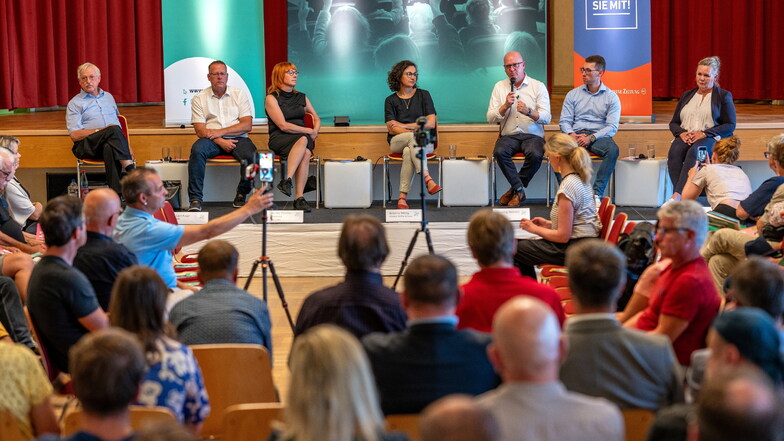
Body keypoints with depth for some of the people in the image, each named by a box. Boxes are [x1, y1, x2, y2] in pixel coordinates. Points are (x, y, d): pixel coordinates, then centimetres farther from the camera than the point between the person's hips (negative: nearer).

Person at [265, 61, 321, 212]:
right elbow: (283, 125, -8)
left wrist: (315, 132, 2)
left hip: (302, 137, 4)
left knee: (306, 152, -34)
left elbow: (316, 119, 25)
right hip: (279, 139, -4)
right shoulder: (271, 98, 1)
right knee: (303, 139, -37)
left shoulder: (301, 97, 19)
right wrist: (309, 131, -6)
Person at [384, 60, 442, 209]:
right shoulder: (391, 100, 9)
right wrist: (413, 132, -19)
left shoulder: (423, 95, 8)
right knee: (413, 137, -36)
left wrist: (405, 126, -7)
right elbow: (391, 129, -3)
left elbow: (431, 123, -2)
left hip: (424, 142, 0)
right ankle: (428, 180, -50)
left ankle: (402, 197, -42)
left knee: (408, 152, -36)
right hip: (398, 142, 0)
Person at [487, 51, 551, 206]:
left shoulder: (538, 86, 4)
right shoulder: (499, 87, 12)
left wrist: (529, 112, -25)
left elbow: (546, 118, -6)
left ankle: (515, 190, -12)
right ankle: (519, 190, -16)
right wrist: (505, 106, -12)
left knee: (535, 154, -34)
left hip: (533, 135, -1)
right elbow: (490, 118, 5)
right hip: (509, 135, 2)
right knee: (499, 152, -32)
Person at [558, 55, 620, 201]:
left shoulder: (611, 97, 8)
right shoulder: (572, 95, 16)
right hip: (575, 135, 1)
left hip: (599, 136, -1)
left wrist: (591, 138, -18)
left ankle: (597, 193, -34)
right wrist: (572, 135, -14)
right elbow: (564, 121, 9)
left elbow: (612, 127, -2)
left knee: (612, 149, -36)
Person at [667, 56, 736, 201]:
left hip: (711, 139, -4)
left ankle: (678, 195, -51)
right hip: (685, 138, 4)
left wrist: (704, 133, -12)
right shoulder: (687, 95, 23)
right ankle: (679, 199, -43)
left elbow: (730, 126, 1)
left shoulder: (724, 96, 10)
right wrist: (681, 133, -4)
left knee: (694, 151, -39)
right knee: (675, 151, -34)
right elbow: (673, 123, 21)